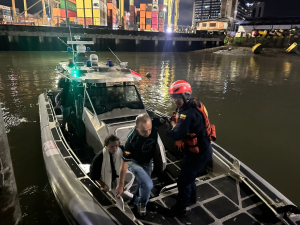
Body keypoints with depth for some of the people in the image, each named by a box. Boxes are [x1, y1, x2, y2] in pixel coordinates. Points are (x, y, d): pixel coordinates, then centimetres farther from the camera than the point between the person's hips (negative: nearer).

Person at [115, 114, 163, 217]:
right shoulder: (132, 140, -39)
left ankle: (136, 202, 49)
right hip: (134, 162, -5)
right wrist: (121, 184, -17)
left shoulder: (154, 124, -32)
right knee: (148, 185, -24)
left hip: (147, 162, 5)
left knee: (143, 186, 17)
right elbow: (124, 164, -26)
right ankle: (142, 204, 8)